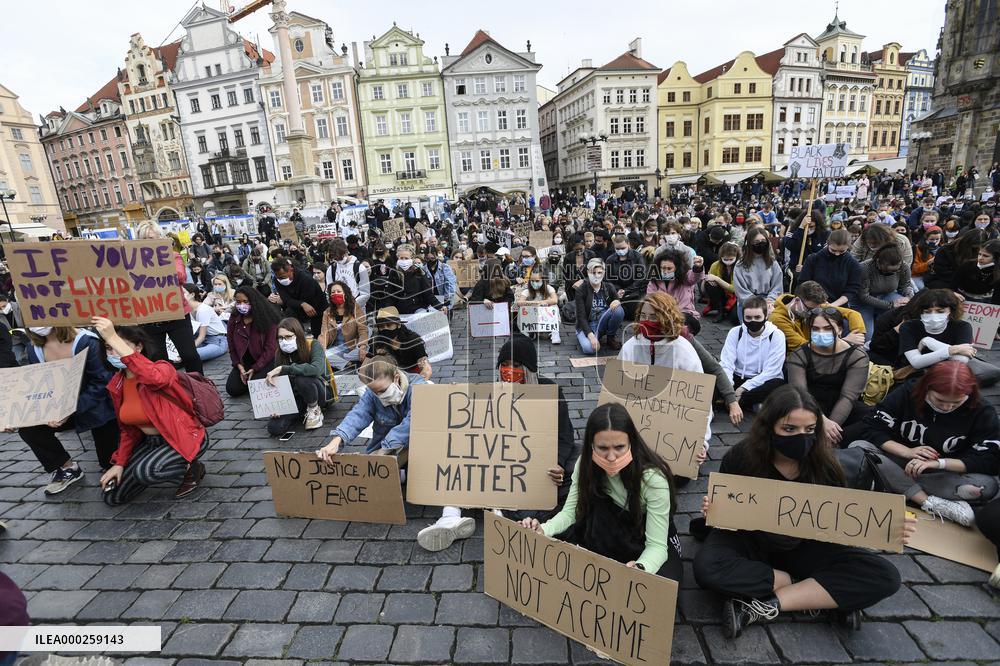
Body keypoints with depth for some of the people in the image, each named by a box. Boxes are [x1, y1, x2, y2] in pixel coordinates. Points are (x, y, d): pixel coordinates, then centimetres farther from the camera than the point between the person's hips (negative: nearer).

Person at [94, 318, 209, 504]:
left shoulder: (162, 369, -21)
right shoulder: (117, 384, 1)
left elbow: (155, 377, -50)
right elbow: (129, 429, 11)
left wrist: (113, 337, -48)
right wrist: (119, 463, 1)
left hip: (185, 439, -8)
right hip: (151, 441, 8)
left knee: (144, 471, -34)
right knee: (112, 497, 7)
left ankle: (191, 468, -4)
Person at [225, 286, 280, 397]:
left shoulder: (267, 318, -14)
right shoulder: (233, 319, -1)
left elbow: (270, 348, -13)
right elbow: (232, 346, 4)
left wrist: (255, 369, -16)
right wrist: (240, 367, -9)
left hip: (265, 360, -4)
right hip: (244, 361, 4)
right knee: (232, 389, -10)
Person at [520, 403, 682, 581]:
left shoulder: (653, 477, -30)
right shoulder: (587, 464, -19)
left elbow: (656, 545, -27)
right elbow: (570, 511, -15)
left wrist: (640, 568, -49)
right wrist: (543, 530, -35)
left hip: (651, 541, -3)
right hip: (612, 536, 4)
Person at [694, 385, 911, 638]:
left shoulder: (823, 464, -13)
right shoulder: (742, 457, -19)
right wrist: (712, 511, -31)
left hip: (803, 548, 2)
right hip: (750, 541, -1)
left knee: (884, 576, -19)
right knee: (707, 566, -32)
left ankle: (767, 606, -23)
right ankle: (821, 595, -15)